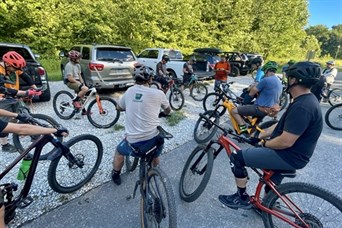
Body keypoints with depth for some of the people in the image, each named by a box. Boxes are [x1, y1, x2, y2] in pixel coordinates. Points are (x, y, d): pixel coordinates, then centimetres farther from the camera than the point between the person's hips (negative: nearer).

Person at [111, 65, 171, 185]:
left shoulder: (129, 91, 2)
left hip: (134, 142, 0)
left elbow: (119, 107, 22)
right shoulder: (158, 93, -5)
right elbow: (168, 110, 15)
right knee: (155, 157, 36)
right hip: (155, 140, 0)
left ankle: (115, 175, 49)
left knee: (119, 152, 33)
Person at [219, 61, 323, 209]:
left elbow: (286, 142, -30)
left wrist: (264, 144, -11)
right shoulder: (305, 100, 7)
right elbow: (282, 125, 12)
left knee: (237, 157, -11)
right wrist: (259, 136, 10)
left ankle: (242, 198, 11)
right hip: (290, 152, 10)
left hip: (290, 156, -10)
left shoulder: (302, 106, -27)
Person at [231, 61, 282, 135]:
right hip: (268, 110, 10)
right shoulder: (279, 83, 13)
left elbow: (251, 93, -13)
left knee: (234, 111, -8)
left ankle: (244, 130, -16)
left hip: (260, 109, -10)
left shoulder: (266, 80, -18)